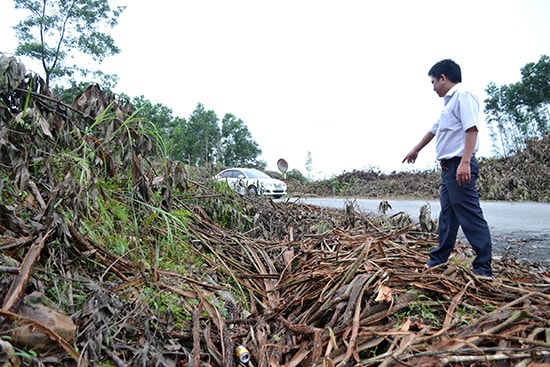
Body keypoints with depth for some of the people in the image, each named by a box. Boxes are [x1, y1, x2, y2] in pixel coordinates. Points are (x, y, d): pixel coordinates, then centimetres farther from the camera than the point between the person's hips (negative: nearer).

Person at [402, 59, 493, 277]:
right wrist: (415, 151, 46)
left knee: (470, 215, -9)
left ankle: (483, 268, -3)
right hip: (448, 167, 10)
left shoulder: (463, 95, -7)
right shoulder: (449, 102, 23)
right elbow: (434, 130, 35)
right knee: (447, 215, 13)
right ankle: (439, 259, 22)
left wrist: (465, 162, -29)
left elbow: (472, 129, -20)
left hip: (459, 166, -10)